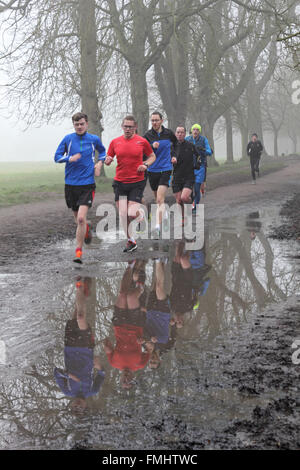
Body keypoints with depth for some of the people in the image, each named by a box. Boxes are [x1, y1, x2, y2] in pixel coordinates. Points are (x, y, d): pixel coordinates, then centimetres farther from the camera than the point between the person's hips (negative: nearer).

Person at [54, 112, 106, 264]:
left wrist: (99, 163, 5)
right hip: (71, 184, 2)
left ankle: (78, 251, -6)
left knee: (81, 218, -15)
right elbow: (57, 157, 5)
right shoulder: (68, 139, 2)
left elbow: (102, 151, 23)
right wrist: (70, 158, -14)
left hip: (87, 184, -2)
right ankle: (87, 228, 49)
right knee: (78, 219, 13)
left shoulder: (94, 139, 3)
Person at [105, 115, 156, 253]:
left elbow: (152, 156, 12)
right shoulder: (115, 142, 4)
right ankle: (131, 241, 18)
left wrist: (146, 165, -8)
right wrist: (107, 160, -11)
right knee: (122, 215, 0)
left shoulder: (142, 141, -1)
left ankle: (141, 213, 25)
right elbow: (108, 159, 13)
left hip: (137, 182, -2)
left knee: (131, 215, -13)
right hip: (119, 183, 2)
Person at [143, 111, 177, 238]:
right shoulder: (148, 135, -1)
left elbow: (177, 144, 22)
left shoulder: (169, 133, 1)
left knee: (160, 199, -17)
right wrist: (152, 146, -25)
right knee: (157, 199, 16)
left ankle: (158, 226, -26)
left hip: (165, 169, -2)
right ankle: (164, 214, 45)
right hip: (152, 170, 2)